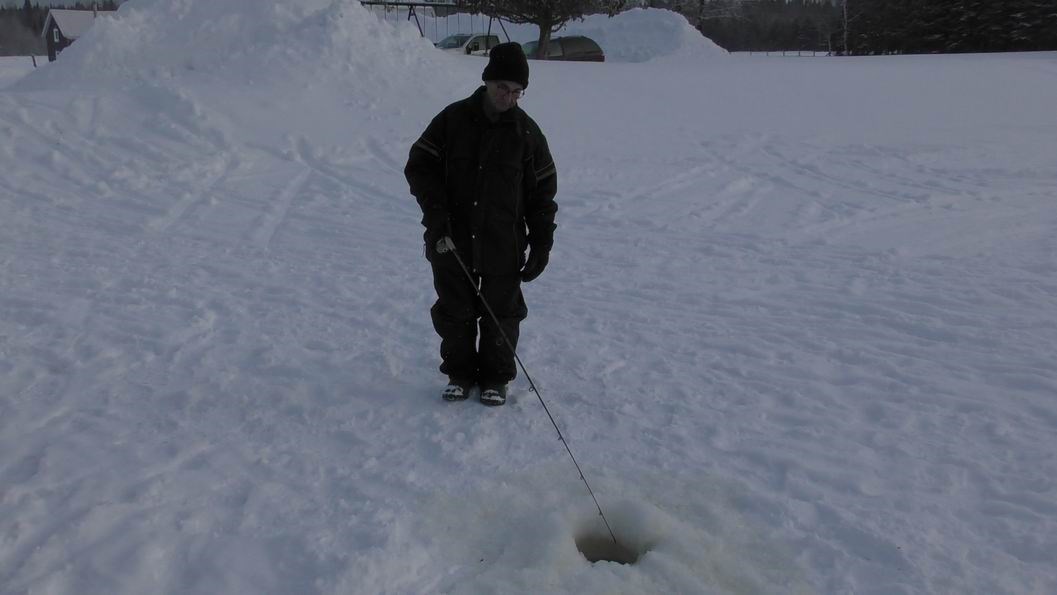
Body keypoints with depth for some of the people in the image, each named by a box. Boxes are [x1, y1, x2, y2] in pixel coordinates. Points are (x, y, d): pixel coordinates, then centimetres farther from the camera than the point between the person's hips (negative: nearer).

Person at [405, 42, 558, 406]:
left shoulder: (526, 131, -1)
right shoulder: (453, 119, -2)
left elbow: (542, 193, 3)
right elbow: (419, 165, 0)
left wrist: (541, 246, 1)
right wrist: (435, 210, -13)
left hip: (502, 247, 0)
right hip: (451, 242, 1)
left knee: (501, 313, 9)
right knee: (454, 311, 11)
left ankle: (496, 377, 28)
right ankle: (459, 373, 30)